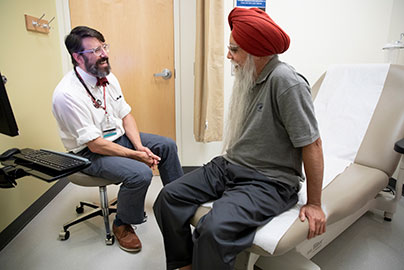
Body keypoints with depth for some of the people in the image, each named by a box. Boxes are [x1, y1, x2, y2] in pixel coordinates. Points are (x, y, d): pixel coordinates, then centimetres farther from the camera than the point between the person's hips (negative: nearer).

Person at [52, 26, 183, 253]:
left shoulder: (108, 77, -1)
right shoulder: (67, 94, -26)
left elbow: (125, 115, 3)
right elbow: (95, 144, -25)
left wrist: (139, 146, -11)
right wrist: (136, 155, -22)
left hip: (119, 136, 8)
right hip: (90, 152, -8)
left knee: (167, 145, 2)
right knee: (140, 173, -30)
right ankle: (123, 225, 2)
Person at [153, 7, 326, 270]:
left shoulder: (286, 82, -18)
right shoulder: (249, 77, 9)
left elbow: (311, 144, -16)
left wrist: (314, 204, -10)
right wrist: (229, 160, 13)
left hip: (268, 181, -8)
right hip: (229, 166, 8)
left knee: (214, 229, -31)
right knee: (170, 196, -1)